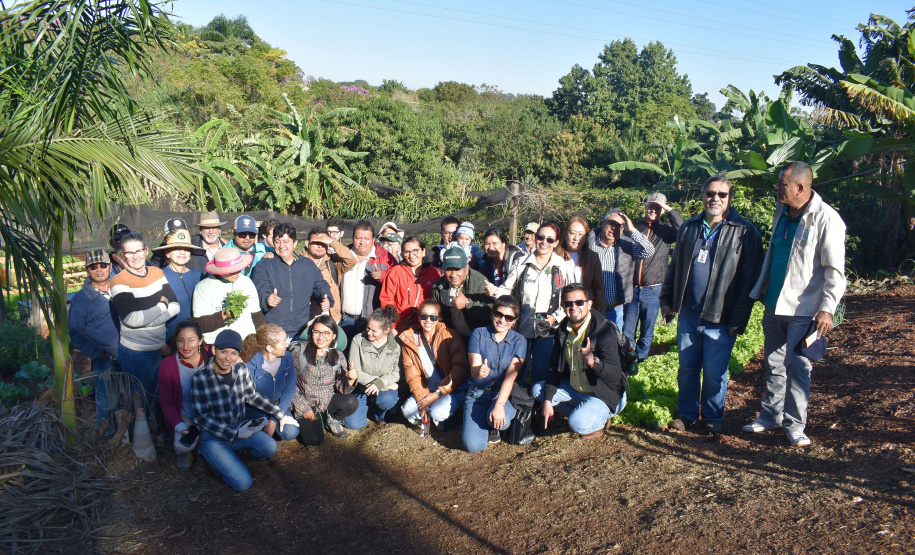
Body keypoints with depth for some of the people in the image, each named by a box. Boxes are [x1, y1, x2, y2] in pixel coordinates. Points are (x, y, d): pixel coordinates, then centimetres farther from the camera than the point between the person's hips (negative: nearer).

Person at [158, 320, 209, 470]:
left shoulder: (210, 356, -9)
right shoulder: (168, 365, -12)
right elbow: (166, 402, -5)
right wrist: (180, 427, -19)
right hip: (184, 418, -1)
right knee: (182, 445, -27)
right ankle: (183, 452, 12)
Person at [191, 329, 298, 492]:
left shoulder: (242, 369, -4)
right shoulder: (200, 379, -17)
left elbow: (253, 397, 12)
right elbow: (200, 418, -14)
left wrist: (280, 415, 9)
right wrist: (234, 433, -22)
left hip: (239, 428, 5)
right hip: (212, 436, -5)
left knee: (270, 447, -24)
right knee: (242, 482, -19)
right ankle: (212, 457, 9)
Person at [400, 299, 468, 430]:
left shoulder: (449, 336, -12)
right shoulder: (409, 339, 0)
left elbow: (459, 370, -14)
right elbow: (411, 372, 1)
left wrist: (437, 394, -18)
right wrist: (421, 396, -13)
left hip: (453, 389, -4)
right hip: (427, 390, 4)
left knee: (438, 412, -29)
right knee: (408, 411, -19)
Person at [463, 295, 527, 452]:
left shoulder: (519, 341, -3)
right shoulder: (479, 334, -2)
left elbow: (510, 376, -15)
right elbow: (473, 369, -11)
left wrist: (499, 405, -30)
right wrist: (479, 371, -38)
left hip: (504, 394, 0)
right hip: (477, 393, 0)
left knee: (499, 420, -35)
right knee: (472, 445, -20)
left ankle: (495, 427, 4)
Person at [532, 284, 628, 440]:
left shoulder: (605, 331, -25)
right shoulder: (562, 331, -3)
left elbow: (615, 376, -32)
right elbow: (555, 368, 3)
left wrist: (592, 361, -52)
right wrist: (547, 401, -7)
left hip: (605, 395, -7)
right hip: (574, 388, 8)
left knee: (578, 423, -30)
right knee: (537, 390, -1)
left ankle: (598, 421, 6)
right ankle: (583, 414, 3)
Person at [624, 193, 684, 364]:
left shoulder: (665, 230, 3)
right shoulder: (634, 227, 6)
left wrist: (669, 209, -16)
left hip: (652, 291, -1)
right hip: (631, 289, 1)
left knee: (647, 332, 10)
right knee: (627, 332, 5)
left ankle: (639, 361, 25)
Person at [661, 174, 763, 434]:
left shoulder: (744, 232, -5)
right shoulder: (689, 227, 10)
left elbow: (749, 280, -7)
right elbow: (675, 266, 18)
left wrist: (738, 320, -11)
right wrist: (666, 299, 12)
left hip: (719, 318, -4)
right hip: (688, 314, 4)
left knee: (714, 374, 5)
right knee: (687, 369, 13)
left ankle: (712, 417, 24)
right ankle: (687, 413, 29)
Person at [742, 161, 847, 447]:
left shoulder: (826, 219, -15)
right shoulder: (781, 212, 7)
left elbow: (835, 270, -15)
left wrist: (827, 308, -21)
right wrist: (759, 291, 19)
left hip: (803, 309, -7)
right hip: (774, 304, 7)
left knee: (797, 367, 1)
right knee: (774, 364, 15)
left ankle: (794, 424, 15)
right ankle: (771, 416, 29)